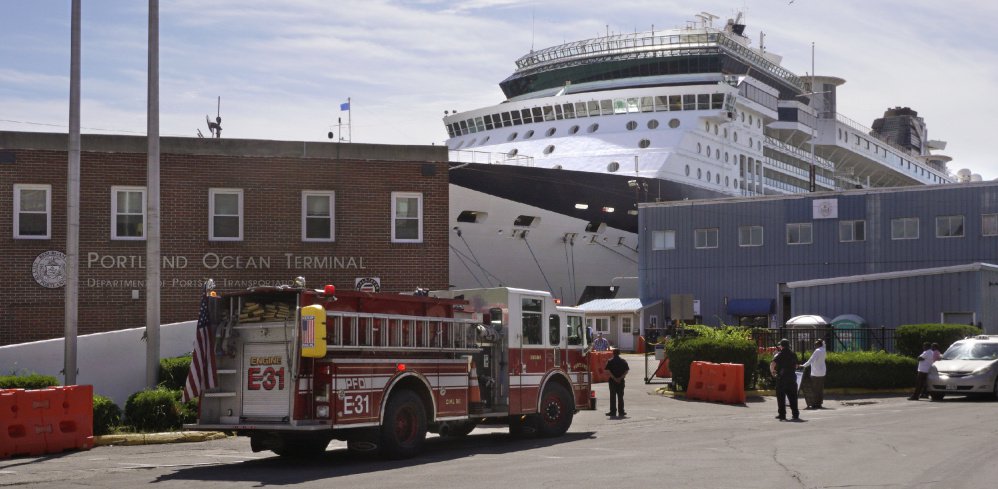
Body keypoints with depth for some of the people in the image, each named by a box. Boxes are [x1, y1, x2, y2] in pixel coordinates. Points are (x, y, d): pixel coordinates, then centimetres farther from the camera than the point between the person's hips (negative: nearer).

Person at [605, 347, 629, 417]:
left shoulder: (610, 361, -2)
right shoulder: (623, 361, 3)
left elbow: (608, 371, -11)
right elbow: (626, 371, -3)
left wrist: (614, 378, -12)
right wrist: (620, 378, -8)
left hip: (612, 381, -2)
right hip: (621, 381, 2)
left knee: (613, 396, 3)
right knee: (620, 396, 8)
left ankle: (613, 411, 1)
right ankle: (621, 411, 8)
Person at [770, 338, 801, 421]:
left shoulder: (779, 354, -7)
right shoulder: (793, 354, 9)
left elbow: (772, 365, -19)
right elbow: (796, 365, 17)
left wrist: (772, 371, -2)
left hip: (781, 378, -4)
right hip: (792, 377, 4)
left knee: (781, 397, 2)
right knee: (793, 397, 10)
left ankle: (782, 415, 0)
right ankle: (795, 414, 9)